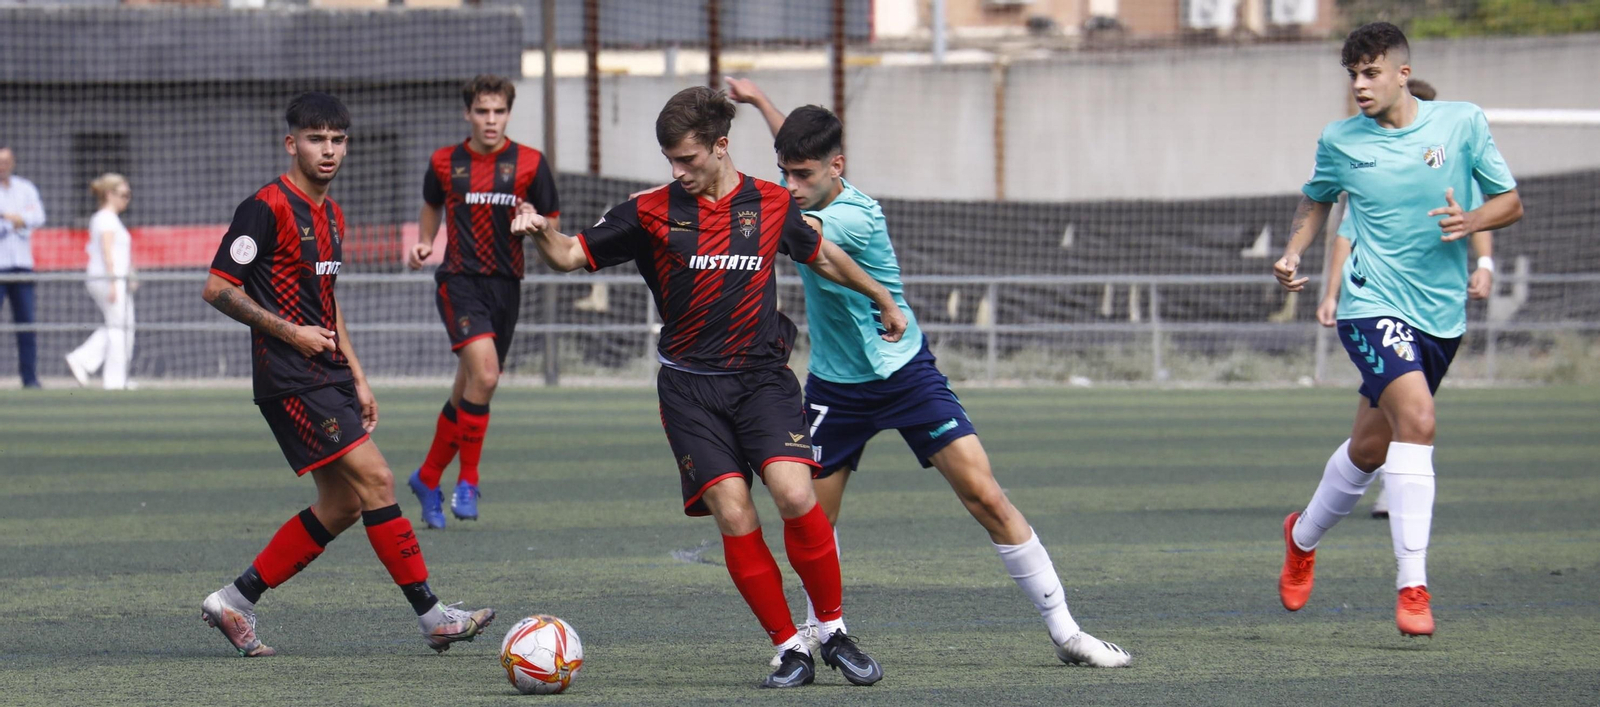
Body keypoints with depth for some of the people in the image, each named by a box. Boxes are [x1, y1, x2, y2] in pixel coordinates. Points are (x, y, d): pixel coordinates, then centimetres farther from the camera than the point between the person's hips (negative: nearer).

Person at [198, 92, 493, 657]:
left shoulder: (330, 216, 16)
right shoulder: (268, 207, -11)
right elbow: (218, 288, -12)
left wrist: (357, 379, 21)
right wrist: (290, 332, -15)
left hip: (327, 376, 9)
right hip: (290, 379, -9)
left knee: (342, 506, 7)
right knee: (374, 479, -14)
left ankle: (235, 601, 15)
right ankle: (432, 616, -11)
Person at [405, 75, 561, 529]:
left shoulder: (530, 164, 1)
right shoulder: (444, 163, 4)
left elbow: (553, 226, 6)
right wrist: (424, 243, 6)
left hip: (505, 286, 2)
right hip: (459, 281, -2)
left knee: (468, 391, 10)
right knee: (484, 374, -24)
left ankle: (428, 478, 29)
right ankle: (468, 482, -14)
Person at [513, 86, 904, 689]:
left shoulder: (772, 205, 4)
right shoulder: (651, 211, 1)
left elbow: (822, 256, 23)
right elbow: (571, 256, 3)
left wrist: (882, 299, 32)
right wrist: (540, 233, -18)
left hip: (762, 377, 0)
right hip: (690, 385, 0)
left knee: (794, 495, -20)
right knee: (733, 515, -13)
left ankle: (834, 633, -3)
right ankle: (790, 651, -3)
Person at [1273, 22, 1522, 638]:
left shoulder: (1462, 123, 0)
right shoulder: (1339, 142, 1)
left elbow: (1510, 203, 6)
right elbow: (1317, 199, 21)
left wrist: (1471, 221, -15)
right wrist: (1293, 252, 4)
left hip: (1441, 312, 3)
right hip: (1373, 304, -3)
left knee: (1371, 447, 14)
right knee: (1417, 420, -26)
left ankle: (1304, 536, 43)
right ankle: (1412, 587, -24)